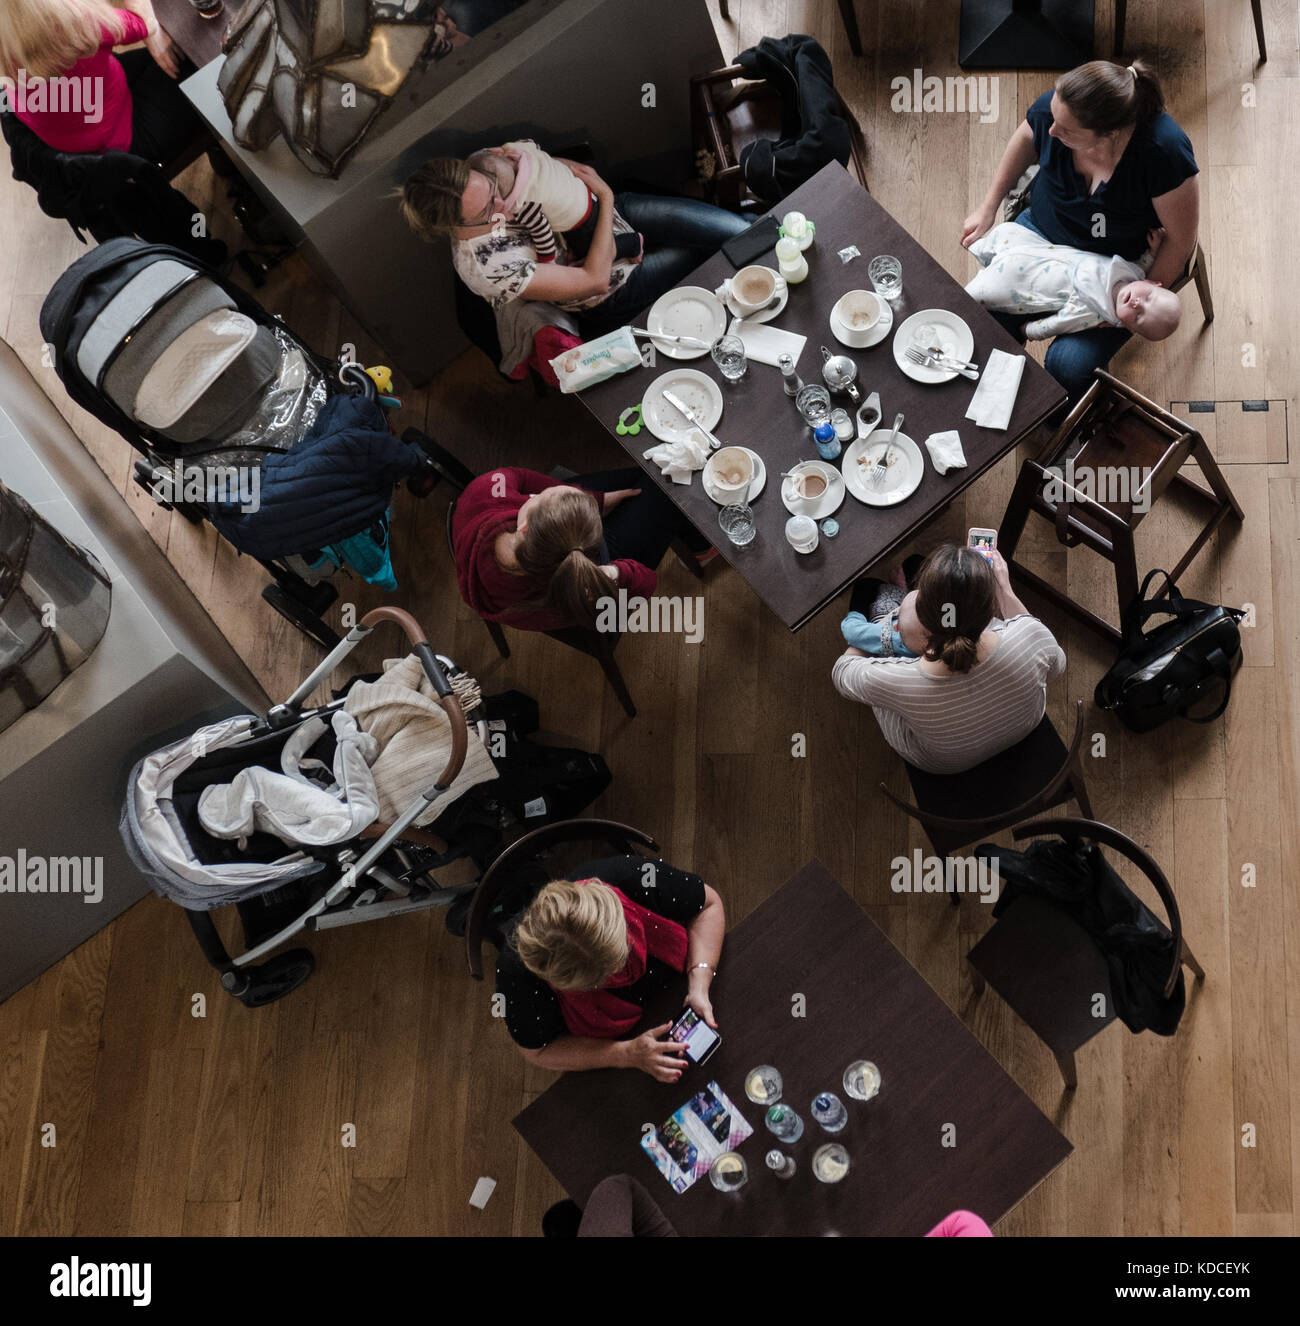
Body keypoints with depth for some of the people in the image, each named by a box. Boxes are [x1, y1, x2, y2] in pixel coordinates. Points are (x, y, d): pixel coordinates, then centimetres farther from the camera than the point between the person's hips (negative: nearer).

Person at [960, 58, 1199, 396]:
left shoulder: (1163, 150, -33)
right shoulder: (1053, 107, -22)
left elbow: (1181, 240, -19)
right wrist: (988, 208, 9)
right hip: (1043, 230, 4)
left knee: (1068, 368, -21)